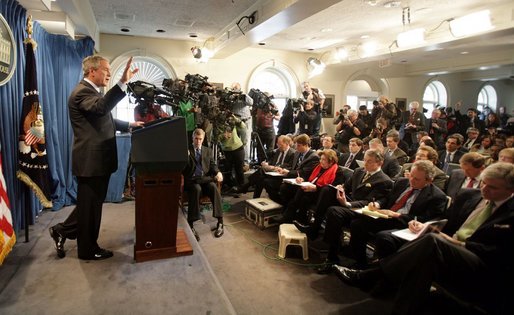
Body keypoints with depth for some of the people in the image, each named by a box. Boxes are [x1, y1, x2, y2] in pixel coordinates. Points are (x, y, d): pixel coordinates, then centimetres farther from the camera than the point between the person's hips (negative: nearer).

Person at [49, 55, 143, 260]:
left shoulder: (92, 91, 18)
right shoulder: (82, 91, -17)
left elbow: (104, 121, 28)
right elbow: (101, 107, -40)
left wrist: (129, 125, 20)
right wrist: (123, 82, -47)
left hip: (97, 160, 10)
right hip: (90, 161, -10)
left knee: (92, 204, 22)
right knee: (90, 206, 5)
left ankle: (62, 231, 36)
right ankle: (89, 250, 22)